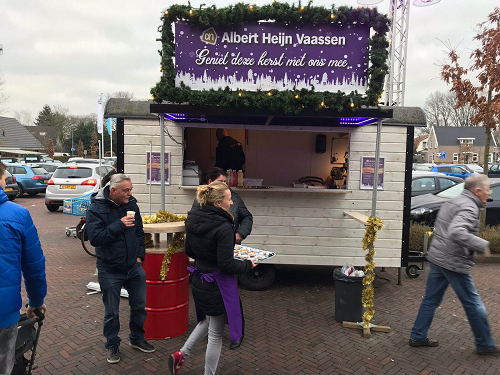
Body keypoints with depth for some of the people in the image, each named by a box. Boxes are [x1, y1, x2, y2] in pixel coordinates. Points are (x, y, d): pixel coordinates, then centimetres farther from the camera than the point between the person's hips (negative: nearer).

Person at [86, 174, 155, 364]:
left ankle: (137, 338, 37)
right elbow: (94, 238, -23)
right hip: (110, 270, -4)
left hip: (134, 267, 4)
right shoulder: (96, 208, -15)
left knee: (139, 305, 14)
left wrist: (139, 255, 3)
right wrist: (119, 225, -28)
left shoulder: (131, 204, -1)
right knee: (111, 312, 11)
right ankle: (112, 345, 33)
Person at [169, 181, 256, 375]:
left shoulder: (192, 220, -1)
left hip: (199, 281, 8)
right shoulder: (223, 228, -25)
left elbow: (189, 251, 9)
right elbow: (227, 264, -23)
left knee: (207, 321, 31)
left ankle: (181, 355, 32)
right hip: (217, 285, -8)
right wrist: (248, 264, -7)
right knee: (216, 334, 11)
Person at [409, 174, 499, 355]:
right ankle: (485, 345, 25)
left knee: (431, 300, 14)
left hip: (436, 258, 9)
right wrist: (482, 245, -25)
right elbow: (456, 232, -34)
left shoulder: (452, 203, 14)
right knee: (473, 304, 8)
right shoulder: (469, 208, -17)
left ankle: (418, 337, 22)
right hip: (454, 263, -9)